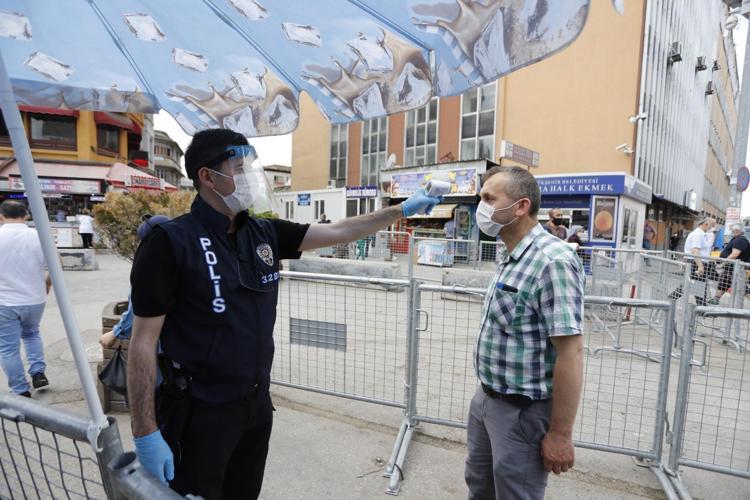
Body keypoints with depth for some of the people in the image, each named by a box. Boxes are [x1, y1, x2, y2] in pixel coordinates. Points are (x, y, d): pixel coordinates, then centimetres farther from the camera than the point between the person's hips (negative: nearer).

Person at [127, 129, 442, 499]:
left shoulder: (265, 234, 0)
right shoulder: (171, 241, -16)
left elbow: (337, 232, 5)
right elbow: (143, 342, -14)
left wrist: (403, 210, 5)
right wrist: (146, 434, -14)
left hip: (257, 403, 6)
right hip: (199, 413, -5)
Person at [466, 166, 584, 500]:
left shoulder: (552, 261, -24)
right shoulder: (511, 257, 6)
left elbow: (570, 352, -24)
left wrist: (560, 434, -20)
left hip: (523, 412, -9)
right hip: (486, 400, 9)